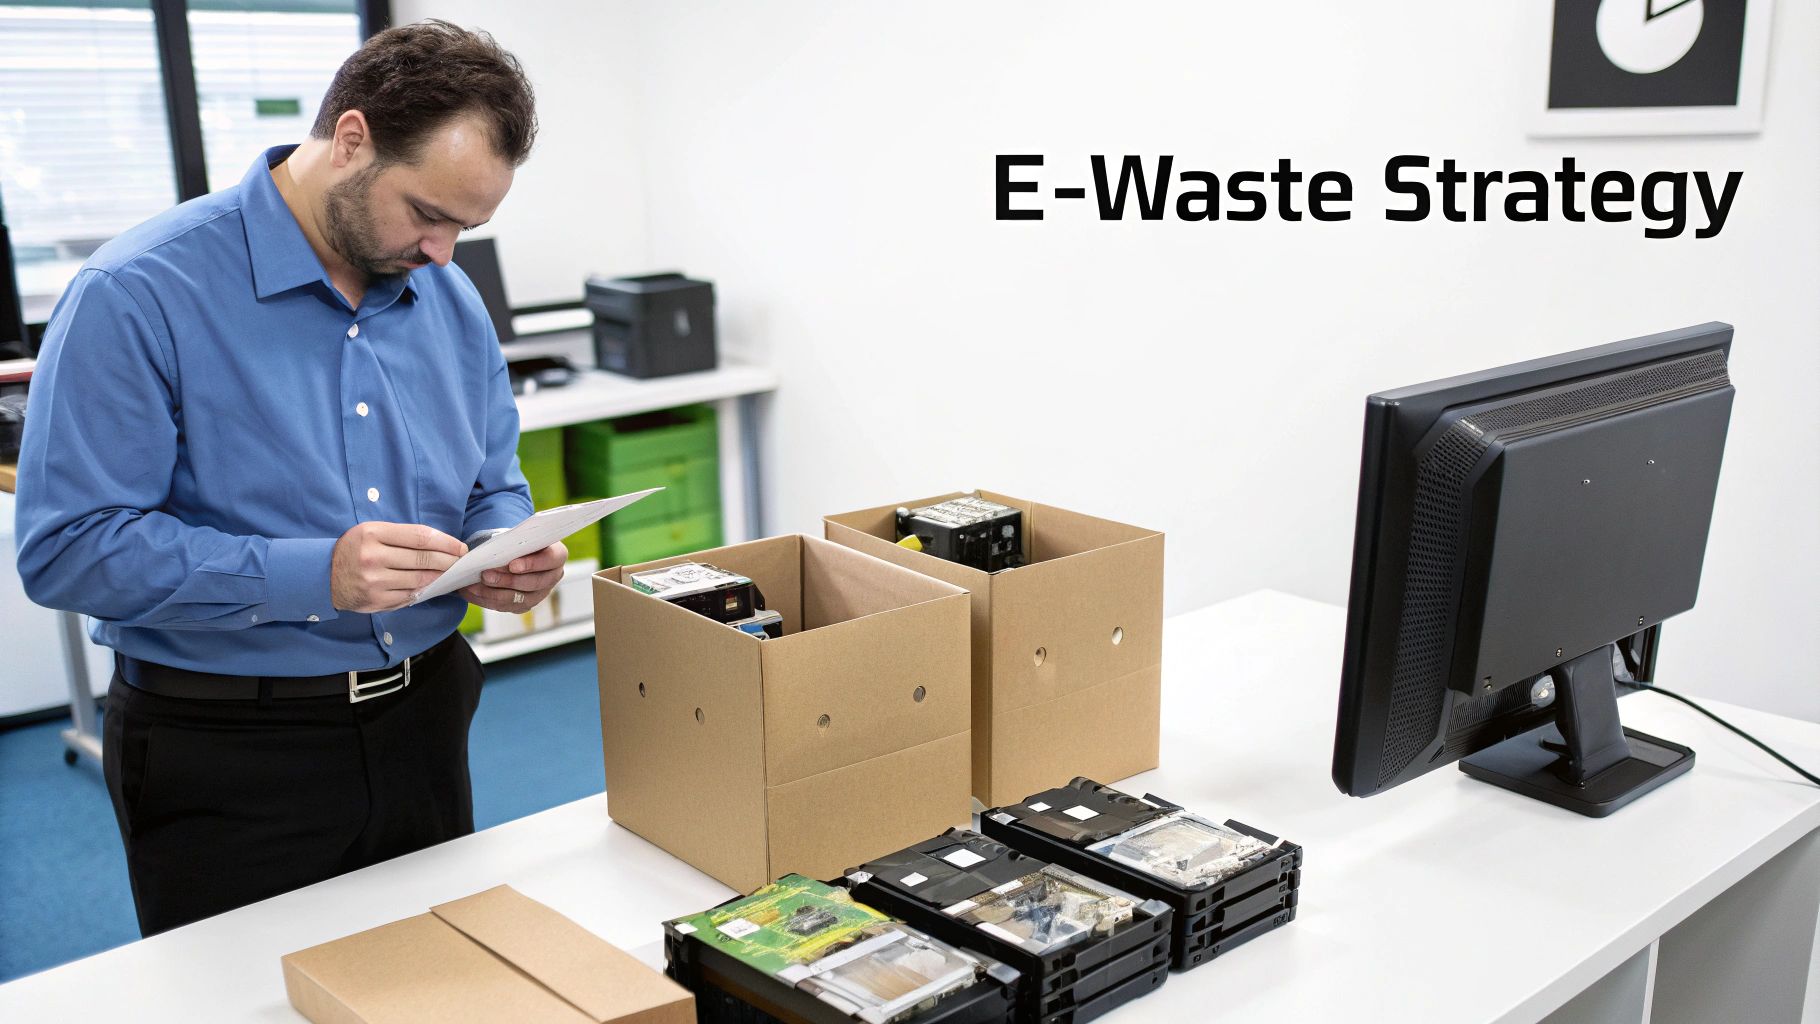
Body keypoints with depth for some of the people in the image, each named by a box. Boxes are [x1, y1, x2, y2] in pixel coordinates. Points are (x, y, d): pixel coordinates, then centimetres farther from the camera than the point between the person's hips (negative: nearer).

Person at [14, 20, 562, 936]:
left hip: (422, 725, 6)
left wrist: (508, 553, -9)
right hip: (227, 754, -5)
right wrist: (315, 576, -29)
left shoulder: (451, 301, 4)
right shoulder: (138, 295, -15)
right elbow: (65, 548, -19)